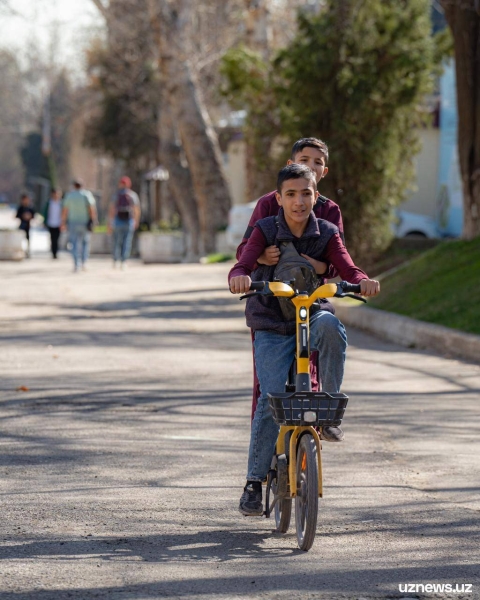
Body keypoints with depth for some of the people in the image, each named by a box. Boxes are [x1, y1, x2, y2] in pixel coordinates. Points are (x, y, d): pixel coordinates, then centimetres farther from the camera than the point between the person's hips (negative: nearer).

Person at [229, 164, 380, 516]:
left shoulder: (327, 234, 2)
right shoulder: (266, 231, -2)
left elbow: (347, 269, -9)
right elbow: (243, 264, -16)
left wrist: (364, 282, -33)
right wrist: (239, 277, -42)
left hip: (312, 318, 1)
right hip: (272, 328, -1)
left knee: (331, 326, -35)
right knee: (272, 397, -17)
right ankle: (255, 482, -7)